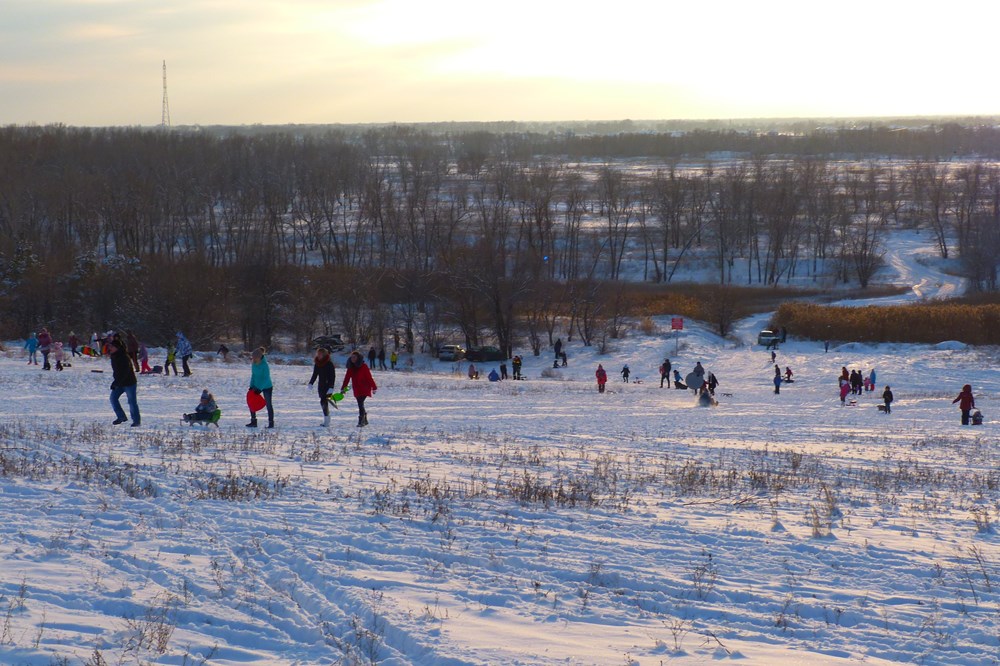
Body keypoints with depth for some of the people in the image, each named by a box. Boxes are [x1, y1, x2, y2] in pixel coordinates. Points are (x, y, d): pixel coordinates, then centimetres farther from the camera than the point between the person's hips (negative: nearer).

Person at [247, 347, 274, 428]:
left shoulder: (265, 365, -24)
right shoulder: (253, 364, -3)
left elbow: (266, 379, -23)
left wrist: (260, 389, -25)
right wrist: (252, 385, 1)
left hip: (266, 387, -7)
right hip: (257, 386, 7)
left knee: (268, 404, 3)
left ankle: (271, 422, 12)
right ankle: (253, 421, 9)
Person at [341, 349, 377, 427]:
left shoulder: (363, 367, -10)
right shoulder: (350, 367, 7)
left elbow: (369, 377, -10)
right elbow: (347, 378, 10)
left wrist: (374, 388, -10)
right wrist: (343, 388, 8)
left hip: (364, 388, -6)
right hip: (357, 390, 6)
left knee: (360, 404, -17)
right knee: (360, 404, 10)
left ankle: (361, 421, -15)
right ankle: (365, 420, 24)